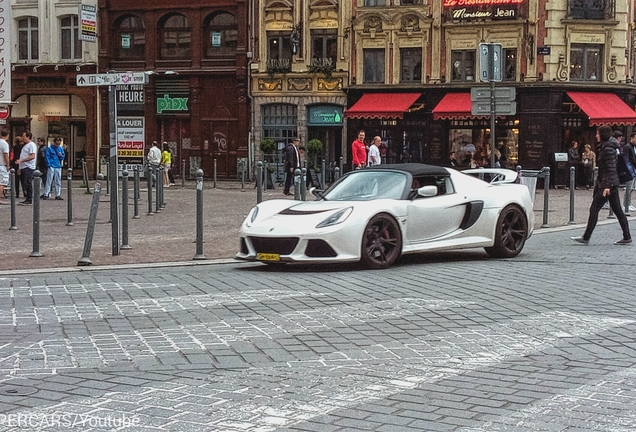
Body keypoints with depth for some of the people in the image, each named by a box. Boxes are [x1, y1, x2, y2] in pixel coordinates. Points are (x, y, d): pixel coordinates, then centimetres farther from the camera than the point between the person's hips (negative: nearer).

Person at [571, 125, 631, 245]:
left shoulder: (608, 149, -15)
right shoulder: (606, 147, 15)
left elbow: (611, 169, -21)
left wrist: (607, 186, -24)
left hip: (608, 183, -10)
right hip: (612, 184, 10)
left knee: (594, 209, -6)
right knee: (617, 210, 11)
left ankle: (586, 238, -2)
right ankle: (627, 237, 12)